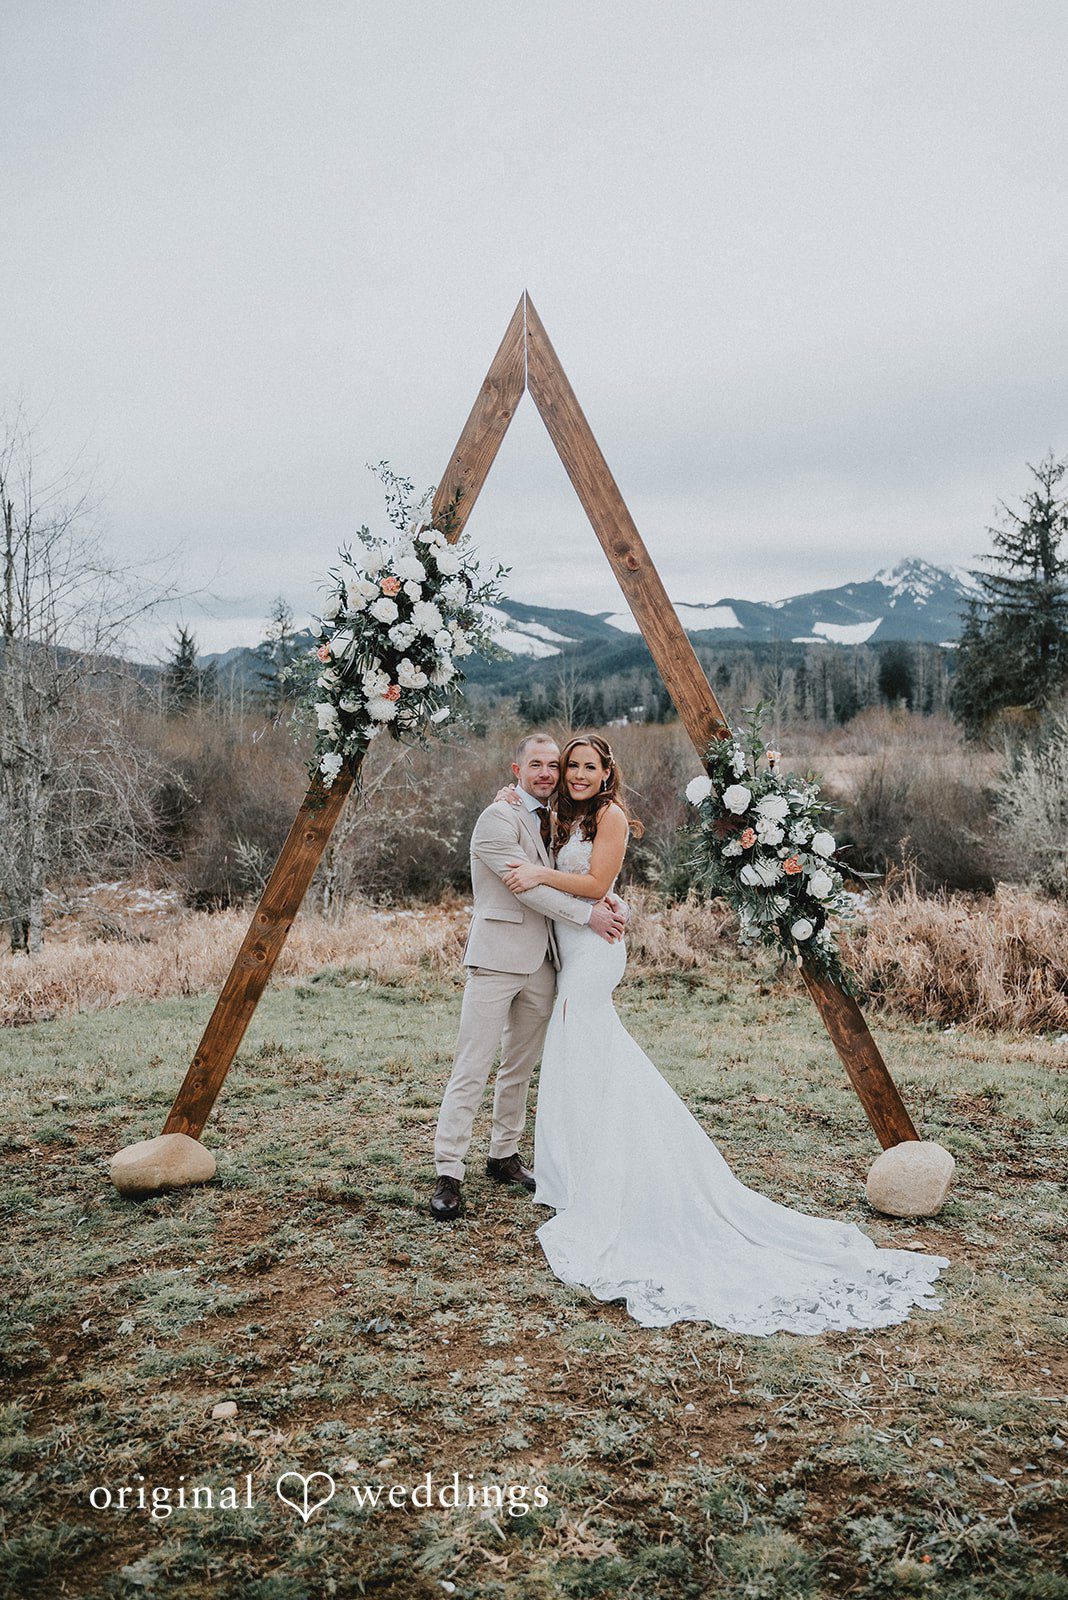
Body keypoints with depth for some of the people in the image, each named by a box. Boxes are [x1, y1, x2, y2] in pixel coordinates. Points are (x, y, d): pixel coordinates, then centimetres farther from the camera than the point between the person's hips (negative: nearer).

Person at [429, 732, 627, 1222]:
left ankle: (504, 1155, 29)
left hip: (541, 962, 8)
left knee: (519, 1067, 16)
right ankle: (448, 1174, -2)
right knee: (471, 1069, -6)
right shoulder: (498, 818, -10)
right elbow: (526, 885, -17)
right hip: (498, 956, -8)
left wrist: (609, 901, -5)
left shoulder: (553, 822, 15)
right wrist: (587, 914, -15)